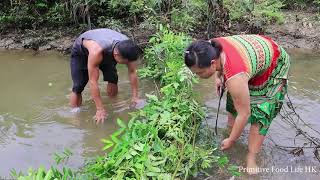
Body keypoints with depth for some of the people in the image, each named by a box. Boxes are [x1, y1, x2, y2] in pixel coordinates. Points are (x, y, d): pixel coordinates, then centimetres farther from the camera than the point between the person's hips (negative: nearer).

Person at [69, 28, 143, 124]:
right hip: (81, 52, -4)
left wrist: (135, 97, -20)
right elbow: (93, 82, -42)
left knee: (113, 79, -12)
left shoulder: (127, 48, -33)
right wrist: (100, 109, -39)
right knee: (78, 87, -13)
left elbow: (132, 72, -20)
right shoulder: (96, 51, -47)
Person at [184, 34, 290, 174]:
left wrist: (231, 141, -18)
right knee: (233, 97, 16)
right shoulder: (211, 47, -25)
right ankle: (231, 125, 41)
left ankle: (251, 160, 1)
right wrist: (217, 76, -9)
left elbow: (244, 114, -32)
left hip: (275, 65, -7)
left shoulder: (235, 77, -44)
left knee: (260, 113, -11)